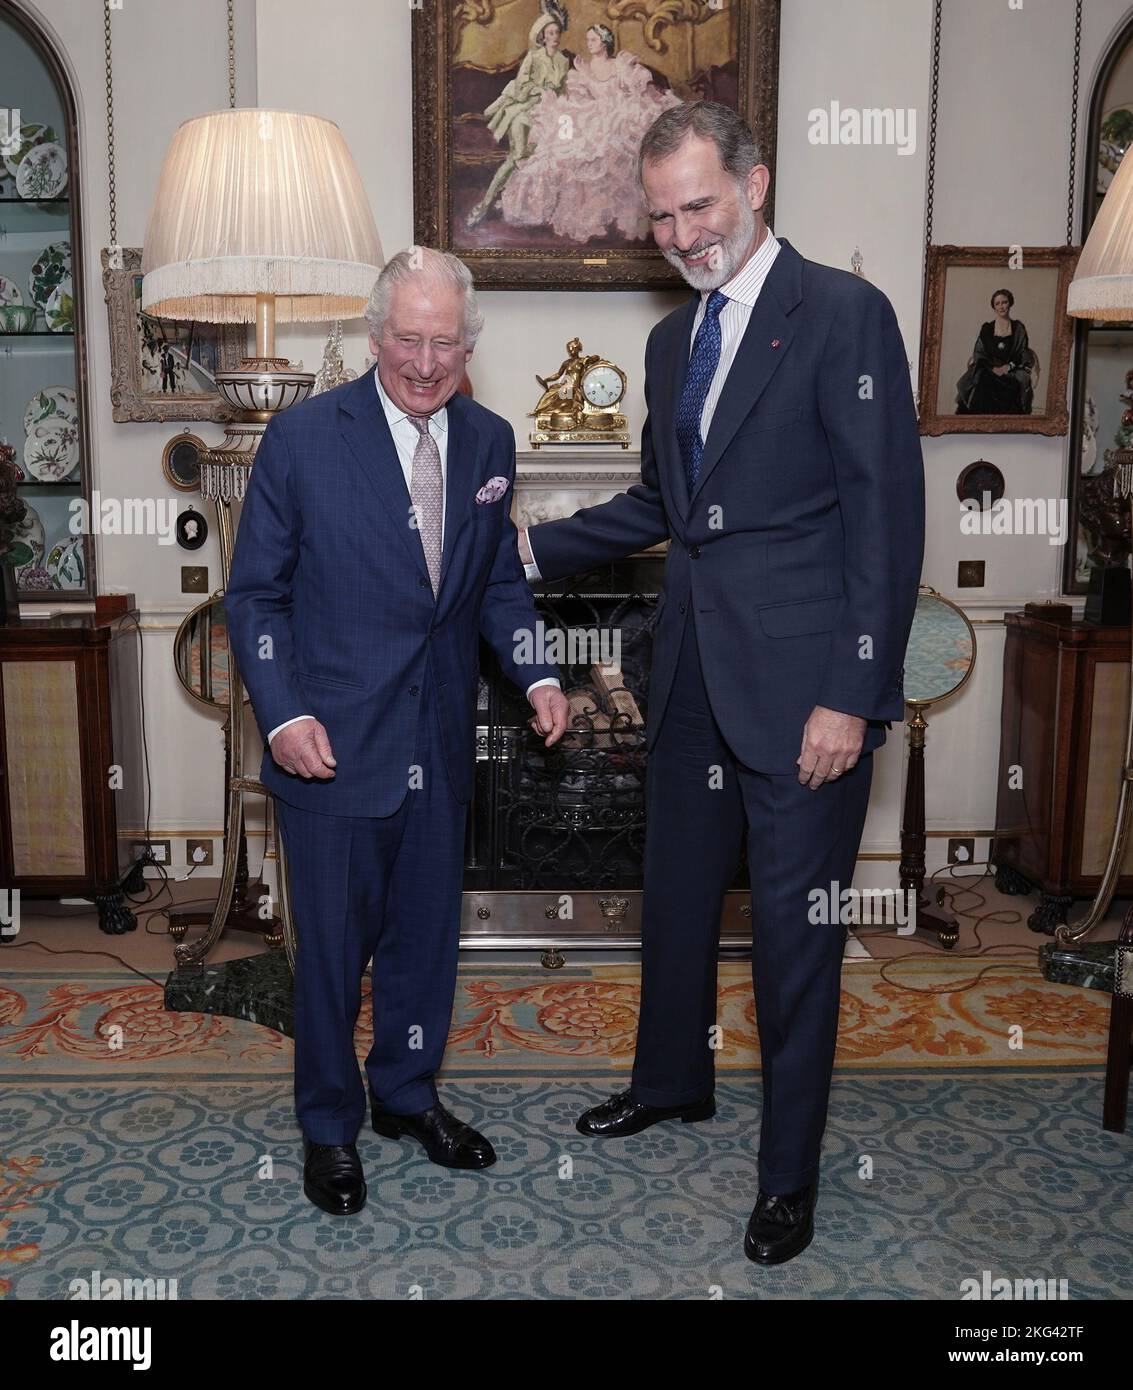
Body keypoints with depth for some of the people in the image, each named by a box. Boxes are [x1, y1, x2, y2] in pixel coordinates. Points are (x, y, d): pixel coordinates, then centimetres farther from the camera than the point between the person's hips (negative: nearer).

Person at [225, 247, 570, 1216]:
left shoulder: (489, 441, 3)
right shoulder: (304, 438, -11)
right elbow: (256, 593, -7)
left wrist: (537, 674, -1)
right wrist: (284, 713, -18)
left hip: (441, 751, 5)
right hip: (334, 748, -4)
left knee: (427, 935, 18)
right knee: (332, 947, 10)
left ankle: (406, 1093, 42)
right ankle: (329, 1125, 33)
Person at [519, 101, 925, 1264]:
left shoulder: (843, 314, -9)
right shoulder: (671, 339, 14)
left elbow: (886, 515, -13)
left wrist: (853, 694, -17)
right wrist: (534, 549, 14)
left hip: (800, 684, -7)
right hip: (692, 672, 7)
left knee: (795, 927, 4)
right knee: (675, 893, 20)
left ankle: (790, 1170, 23)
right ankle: (673, 1081, 44)